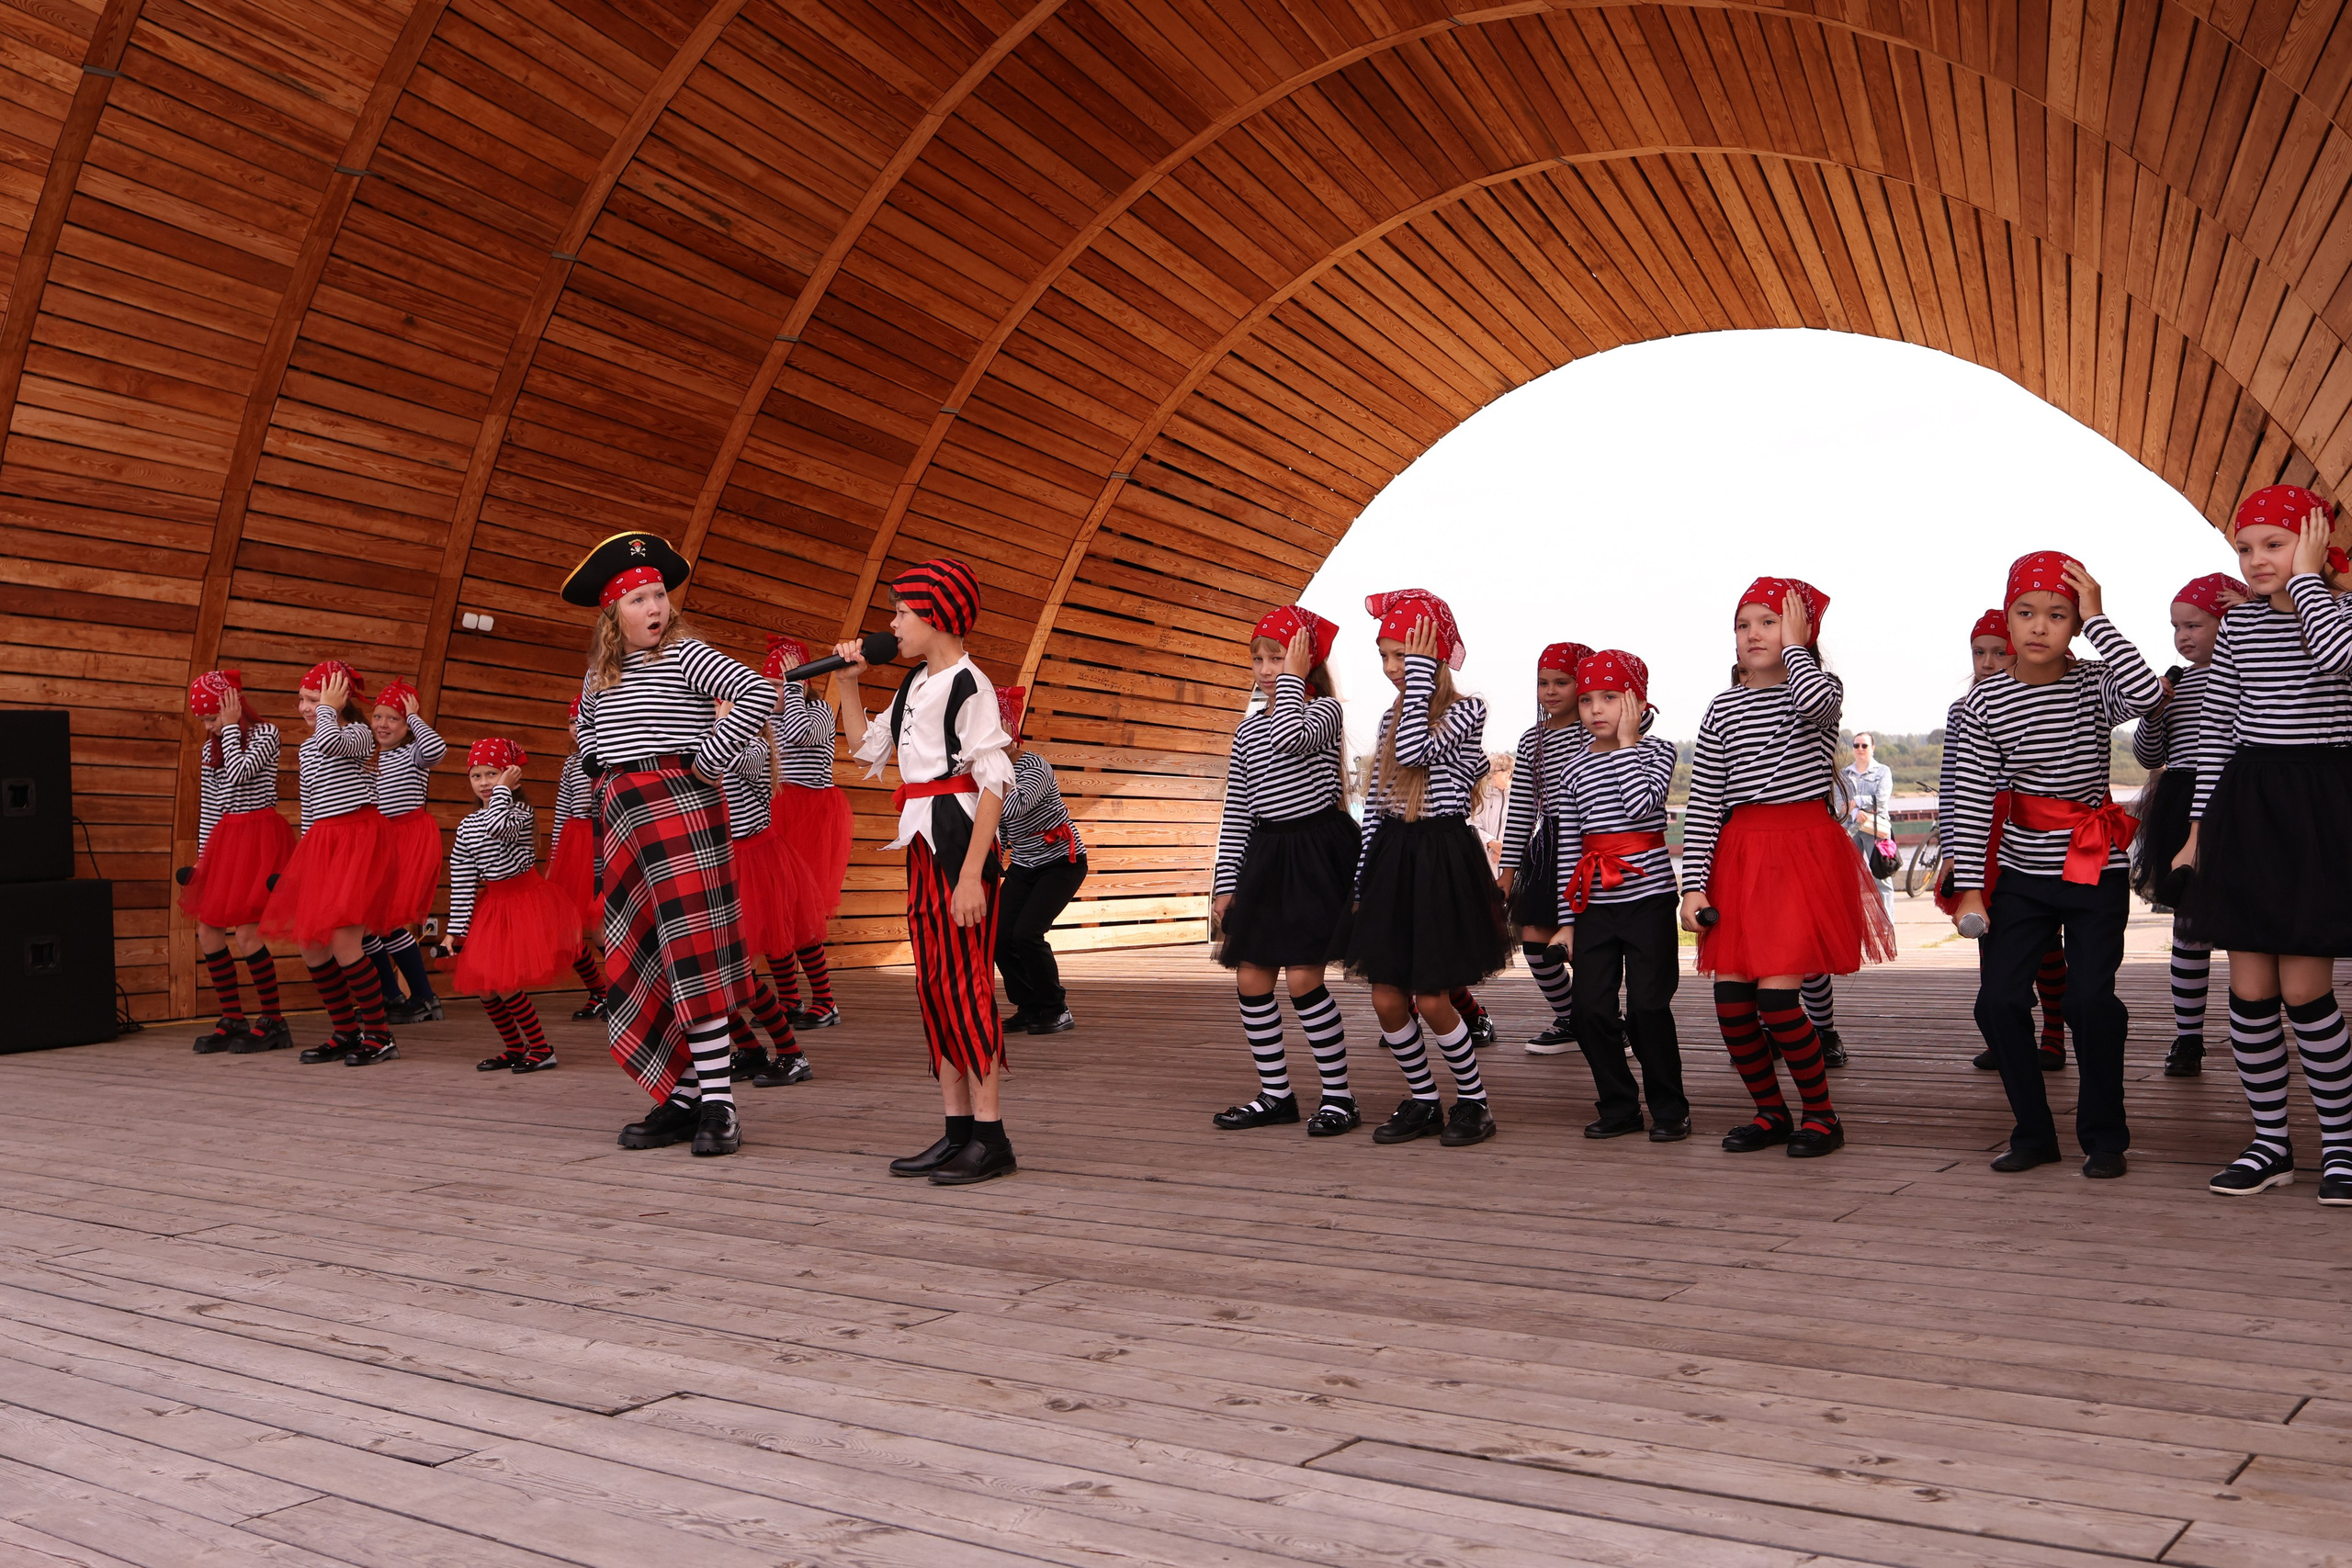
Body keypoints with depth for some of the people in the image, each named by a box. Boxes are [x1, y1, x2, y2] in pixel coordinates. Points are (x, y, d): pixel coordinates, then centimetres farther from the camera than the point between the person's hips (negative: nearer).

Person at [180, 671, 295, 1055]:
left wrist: (230, 726, -12)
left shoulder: (265, 734, -6)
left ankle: (273, 1022, -1)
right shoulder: (212, 746, 14)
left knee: (246, 933, -13)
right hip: (224, 839, 8)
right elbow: (209, 804, 16)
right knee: (207, 933, 4)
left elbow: (240, 772, -23)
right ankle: (232, 1020, 14)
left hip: (259, 837, -8)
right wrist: (203, 855, 14)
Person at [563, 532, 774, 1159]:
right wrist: (597, 766, 18)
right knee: (640, 962, 6)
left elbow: (756, 693, -17)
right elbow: (585, 723, 37)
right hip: (621, 818, 8)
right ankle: (684, 1099, 12)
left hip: (679, 804, -7)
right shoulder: (598, 676, 16)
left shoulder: (685, 655, -4)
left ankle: (718, 1104, -9)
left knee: (689, 952, -11)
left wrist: (709, 758, -14)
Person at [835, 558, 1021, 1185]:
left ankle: (991, 1137, -3)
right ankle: (958, 1129, 16)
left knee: (963, 979, -8)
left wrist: (972, 874, -23)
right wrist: (847, 684, 16)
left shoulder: (968, 686, -11)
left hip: (959, 836, -9)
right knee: (933, 982, 9)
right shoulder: (914, 686, 15)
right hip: (921, 841, 9)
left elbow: (994, 783, -17)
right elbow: (866, 748, 27)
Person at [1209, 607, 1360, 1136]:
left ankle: (1339, 1097, 1)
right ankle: (1275, 1095, 17)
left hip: (1316, 850, -7)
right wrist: (1224, 883, 10)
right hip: (1264, 855, 7)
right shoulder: (1247, 729, 14)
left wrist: (1294, 680, -15)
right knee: (1251, 979, 5)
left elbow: (1291, 737, -29)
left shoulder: (1324, 710, -3)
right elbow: (1235, 812, 14)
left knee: (1302, 977, -12)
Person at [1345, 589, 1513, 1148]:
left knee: (1429, 999, -5)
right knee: (1386, 998, 4)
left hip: (1442, 860, -6)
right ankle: (1423, 1103, 21)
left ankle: (1474, 1102, 14)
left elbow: (1416, 750, -25)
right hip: (1391, 856, 6)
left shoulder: (1467, 711, -6)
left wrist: (1419, 673, -16)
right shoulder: (1392, 718, 12)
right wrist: (1363, 880, 13)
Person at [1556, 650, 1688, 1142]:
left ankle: (1669, 1109, 12)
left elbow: (1641, 804, -20)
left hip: (1647, 897, -4)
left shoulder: (1657, 751, 1)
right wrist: (1567, 918, 7)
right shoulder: (1578, 770, 10)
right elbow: (1568, 849, 10)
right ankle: (1619, 1105, 17)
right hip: (1595, 904, 4)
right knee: (1591, 1009, 2)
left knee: (1648, 1006, -3)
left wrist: (1627, 742, -12)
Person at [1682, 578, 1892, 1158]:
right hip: (1738, 854, 4)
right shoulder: (1723, 709, 10)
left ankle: (1822, 1114, 8)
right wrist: (1693, 886, -1)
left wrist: (1795, 644, -9)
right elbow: (1702, 806, 7)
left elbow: (1816, 700, -27)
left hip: (1804, 851, -4)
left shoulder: (1820, 686, 3)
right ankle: (1770, 1112, 20)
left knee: (1776, 995, -12)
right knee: (1731, 999, 0)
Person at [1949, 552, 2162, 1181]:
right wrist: (1969, 889, -11)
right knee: (1998, 999, -4)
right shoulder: (1983, 703, -4)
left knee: (2090, 997, -10)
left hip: (2096, 870, -1)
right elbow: (1969, 803, -7)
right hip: (2020, 874, 2)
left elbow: (2147, 691, -30)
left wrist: (2096, 619, -24)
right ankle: (2034, 1132, 15)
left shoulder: (2095, 684, -4)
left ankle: (2104, 1135, 10)